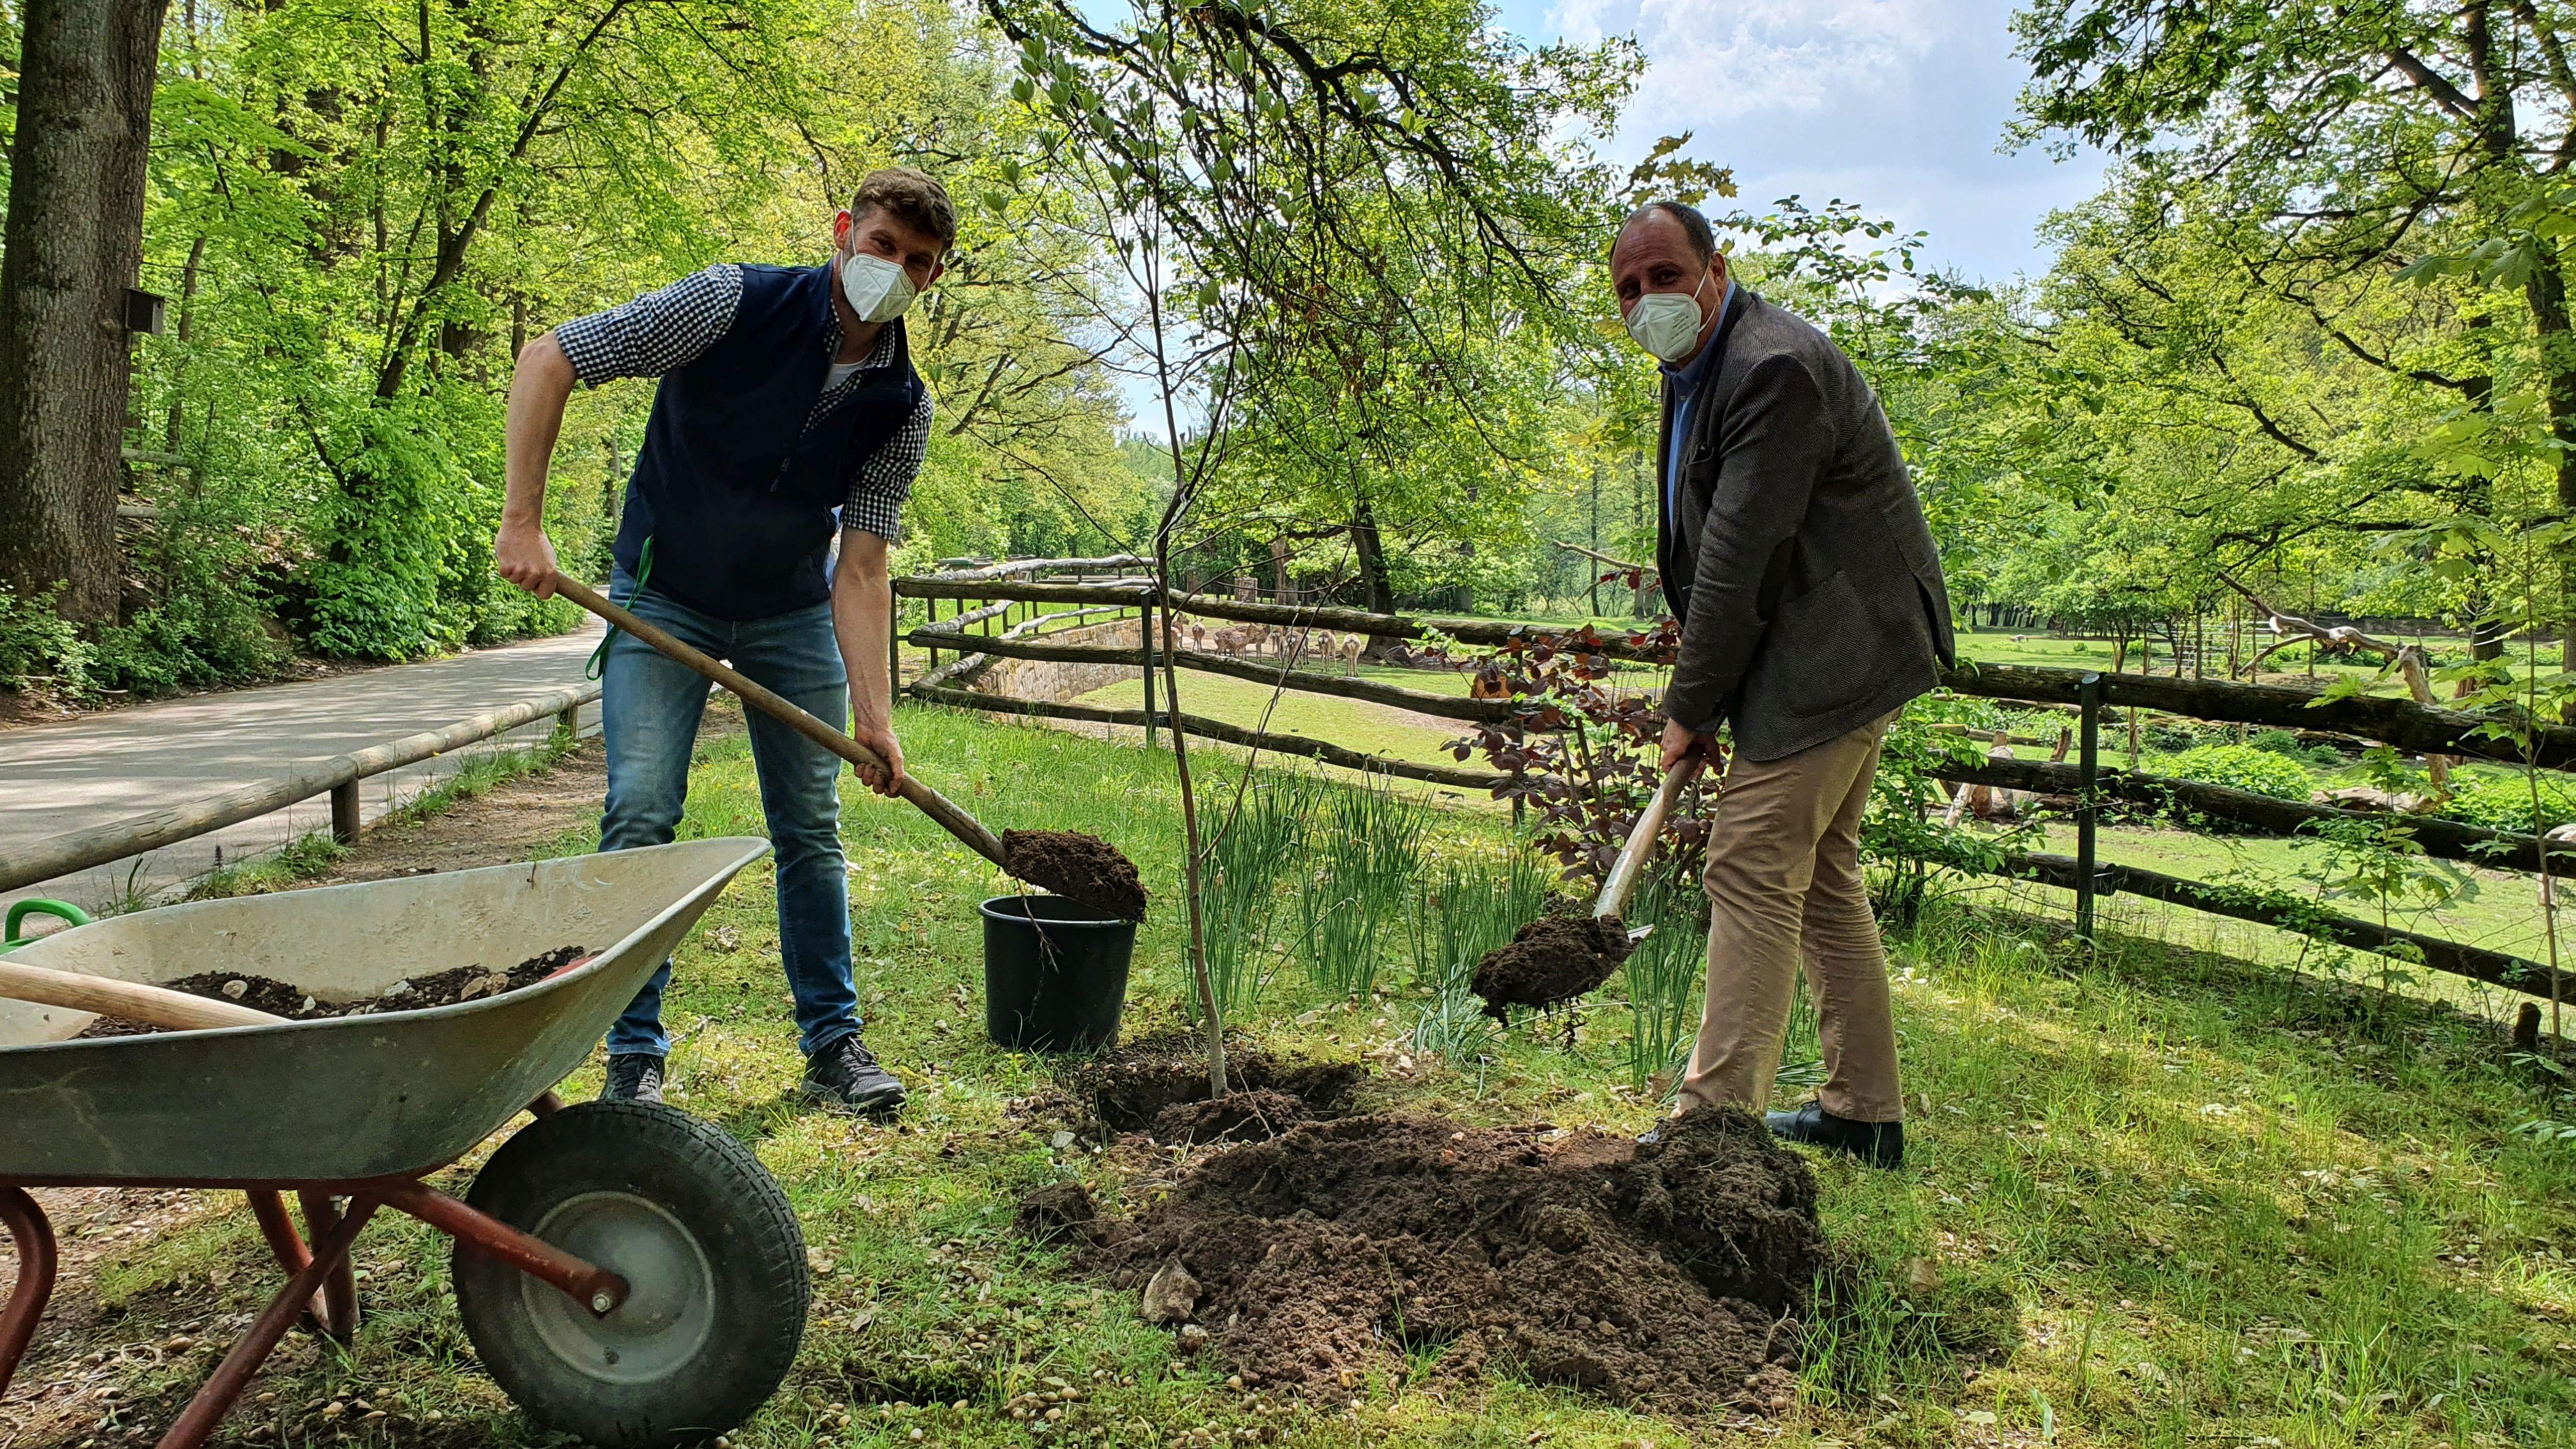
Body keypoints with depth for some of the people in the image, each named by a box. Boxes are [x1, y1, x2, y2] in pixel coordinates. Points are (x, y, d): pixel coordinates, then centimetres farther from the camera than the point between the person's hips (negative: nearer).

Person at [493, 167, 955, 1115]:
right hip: (664, 601, -3)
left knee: (811, 829, 4)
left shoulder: (902, 408, -12)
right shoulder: (739, 305, -22)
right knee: (641, 817, -10)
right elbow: (546, 361, -19)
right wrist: (522, 522, -24)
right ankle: (634, 1056, 3)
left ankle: (833, 1043, 16)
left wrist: (873, 712, -22)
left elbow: (860, 571, -13)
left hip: (792, 614, 3)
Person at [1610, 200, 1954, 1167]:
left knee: (1751, 869, -11)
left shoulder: (1774, 368, -20)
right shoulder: (1698, 369, 13)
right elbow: (1701, 554, 15)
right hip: (1831, 659, 11)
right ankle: (1864, 1113, 26)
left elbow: (1739, 559, -22)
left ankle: (1715, 1119, -6)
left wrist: (1688, 709, -15)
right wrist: (1701, 695, 8)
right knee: (1820, 876, 15)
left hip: (1833, 655, -11)